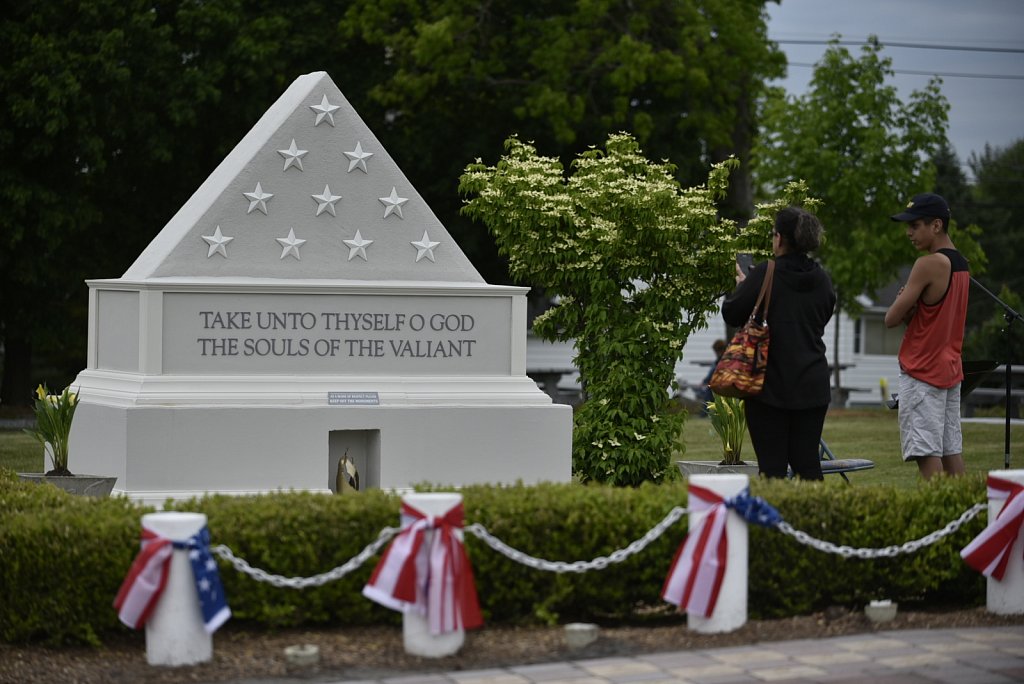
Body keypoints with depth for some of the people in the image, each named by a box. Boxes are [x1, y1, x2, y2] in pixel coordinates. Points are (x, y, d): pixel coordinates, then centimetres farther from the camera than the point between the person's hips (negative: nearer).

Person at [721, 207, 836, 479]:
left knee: (772, 466, -2)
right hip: (812, 386, 5)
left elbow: (731, 313, -8)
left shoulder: (765, 274, -11)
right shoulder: (821, 279, 5)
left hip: (771, 385, -5)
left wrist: (741, 285, 13)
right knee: (807, 463, 9)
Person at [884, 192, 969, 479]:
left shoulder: (928, 264, -16)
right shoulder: (961, 264, 12)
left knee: (927, 452, -10)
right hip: (950, 369, 9)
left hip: (922, 372, -9)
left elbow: (891, 319, -14)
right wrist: (911, 307, 0)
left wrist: (901, 304, 6)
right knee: (951, 450, 9)